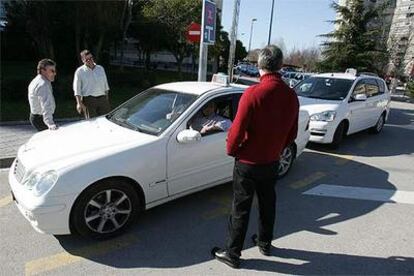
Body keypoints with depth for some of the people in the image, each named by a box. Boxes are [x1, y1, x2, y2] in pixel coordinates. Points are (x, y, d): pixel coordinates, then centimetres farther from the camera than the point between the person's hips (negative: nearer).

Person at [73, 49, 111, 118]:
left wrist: (107, 99, 14)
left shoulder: (100, 68, 13)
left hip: (102, 99, 3)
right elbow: (77, 90, -2)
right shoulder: (80, 71, 1)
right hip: (89, 100, -3)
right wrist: (79, 103, -11)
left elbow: (105, 85, 18)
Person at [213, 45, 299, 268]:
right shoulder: (291, 96, -4)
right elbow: (292, 134, 5)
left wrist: (231, 150, -2)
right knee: (267, 203, 22)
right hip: (272, 162, 6)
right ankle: (265, 243, 41)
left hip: (248, 162, -5)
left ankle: (232, 253, 21)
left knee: (241, 208, 7)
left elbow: (237, 130, -21)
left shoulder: (253, 93, -23)